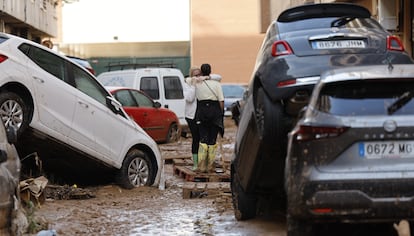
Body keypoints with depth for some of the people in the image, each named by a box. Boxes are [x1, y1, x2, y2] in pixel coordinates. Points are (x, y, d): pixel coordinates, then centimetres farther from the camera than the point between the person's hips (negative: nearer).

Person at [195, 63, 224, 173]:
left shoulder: (197, 84, 3)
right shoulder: (216, 84, 0)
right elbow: (221, 101, -2)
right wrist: (221, 113, 5)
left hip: (202, 111, 1)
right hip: (215, 111, -1)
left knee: (203, 139, 3)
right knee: (212, 140, 6)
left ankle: (201, 166, -6)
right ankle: (210, 166, 8)